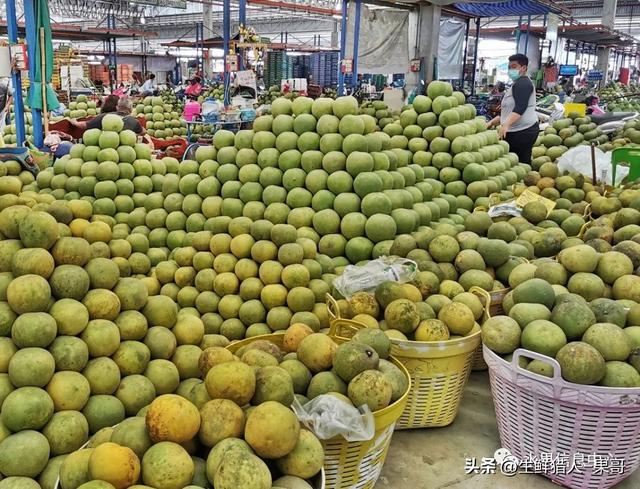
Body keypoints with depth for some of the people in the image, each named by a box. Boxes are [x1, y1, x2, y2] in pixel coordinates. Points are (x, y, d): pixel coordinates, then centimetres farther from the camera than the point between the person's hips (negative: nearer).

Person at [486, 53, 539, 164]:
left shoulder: (523, 83, -7)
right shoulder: (518, 84, 25)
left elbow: (520, 108, -22)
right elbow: (508, 111, 28)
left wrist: (506, 124, -33)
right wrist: (492, 122, 19)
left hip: (524, 131, -10)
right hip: (515, 131, 10)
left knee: (520, 163, -11)